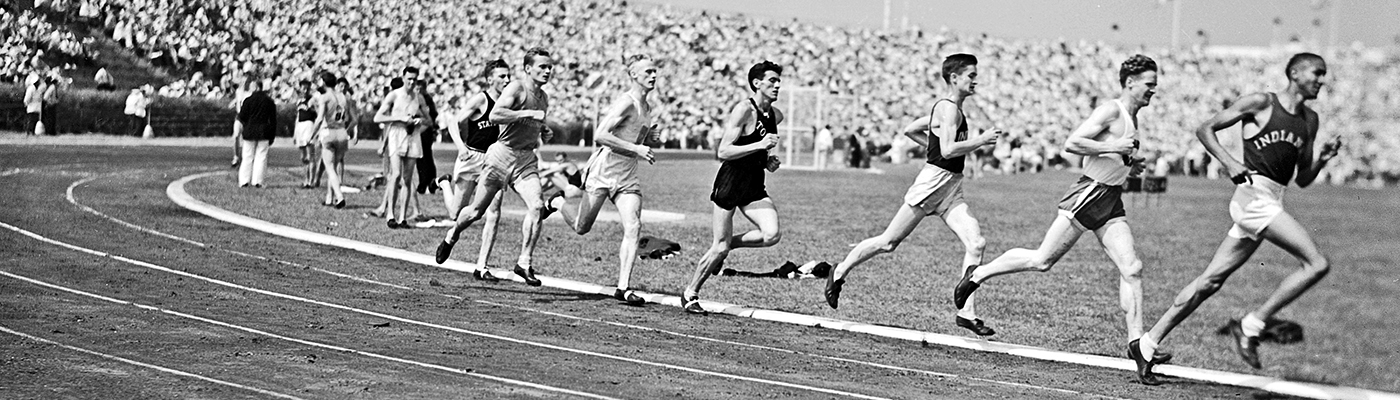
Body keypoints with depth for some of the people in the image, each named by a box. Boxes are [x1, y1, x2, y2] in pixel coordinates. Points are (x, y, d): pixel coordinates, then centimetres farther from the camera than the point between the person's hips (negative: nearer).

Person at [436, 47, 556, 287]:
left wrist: (543, 133, 11)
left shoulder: (544, 98, 15)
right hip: (503, 154, -5)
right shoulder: (517, 88, -9)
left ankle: (525, 263, -13)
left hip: (527, 159, 5)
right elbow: (495, 115, -24)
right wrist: (528, 114, -24)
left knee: (537, 206, -18)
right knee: (477, 211, 6)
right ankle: (452, 236, 36)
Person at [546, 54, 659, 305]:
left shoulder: (646, 107, 13)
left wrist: (646, 135, 11)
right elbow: (599, 136, -23)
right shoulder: (626, 102, -15)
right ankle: (557, 203, 40)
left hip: (627, 178, 7)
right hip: (603, 172, -7)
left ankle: (623, 287, -12)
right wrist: (635, 148, -24)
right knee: (581, 228, 8)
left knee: (633, 228, -12)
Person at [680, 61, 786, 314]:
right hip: (730, 184, -6)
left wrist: (767, 161, 7)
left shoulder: (776, 115, 9)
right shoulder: (744, 110, -15)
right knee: (720, 247, -3)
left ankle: (729, 244, 10)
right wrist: (760, 145, -27)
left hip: (754, 188, 6)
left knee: (772, 234, -17)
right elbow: (723, 152, -20)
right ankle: (690, 294, 17)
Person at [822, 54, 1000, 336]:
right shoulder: (949, 109, -12)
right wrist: (981, 140, -16)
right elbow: (949, 150, -25)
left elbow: (909, 130, 26)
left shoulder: (947, 109, 17)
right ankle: (839, 274, 20)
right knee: (889, 242, 1)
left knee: (976, 244, -8)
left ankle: (966, 313, -9)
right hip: (934, 182, -9)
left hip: (950, 190, 9)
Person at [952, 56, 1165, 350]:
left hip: (1111, 202, 8)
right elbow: (1071, 143, -21)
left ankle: (1136, 342, -5)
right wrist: (1113, 147, -21)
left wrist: (1129, 168, 12)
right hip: (1089, 195, -8)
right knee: (1042, 261, -3)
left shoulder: (1132, 118, 18)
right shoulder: (1110, 110, -11)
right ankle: (978, 274, 14)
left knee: (1132, 270, -4)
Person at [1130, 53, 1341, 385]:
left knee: (1211, 281, 7)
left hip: (1271, 205, 7)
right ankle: (1250, 326, -9)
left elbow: (1302, 179, 23)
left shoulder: (1310, 120, 18)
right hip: (1252, 194, -7)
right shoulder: (1260, 104, -2)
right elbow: (1205, 130, 1)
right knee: (1317, 264, -17)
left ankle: (1147, 345, 10)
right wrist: (1229, 162, -14)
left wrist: (1323, 158, 3)